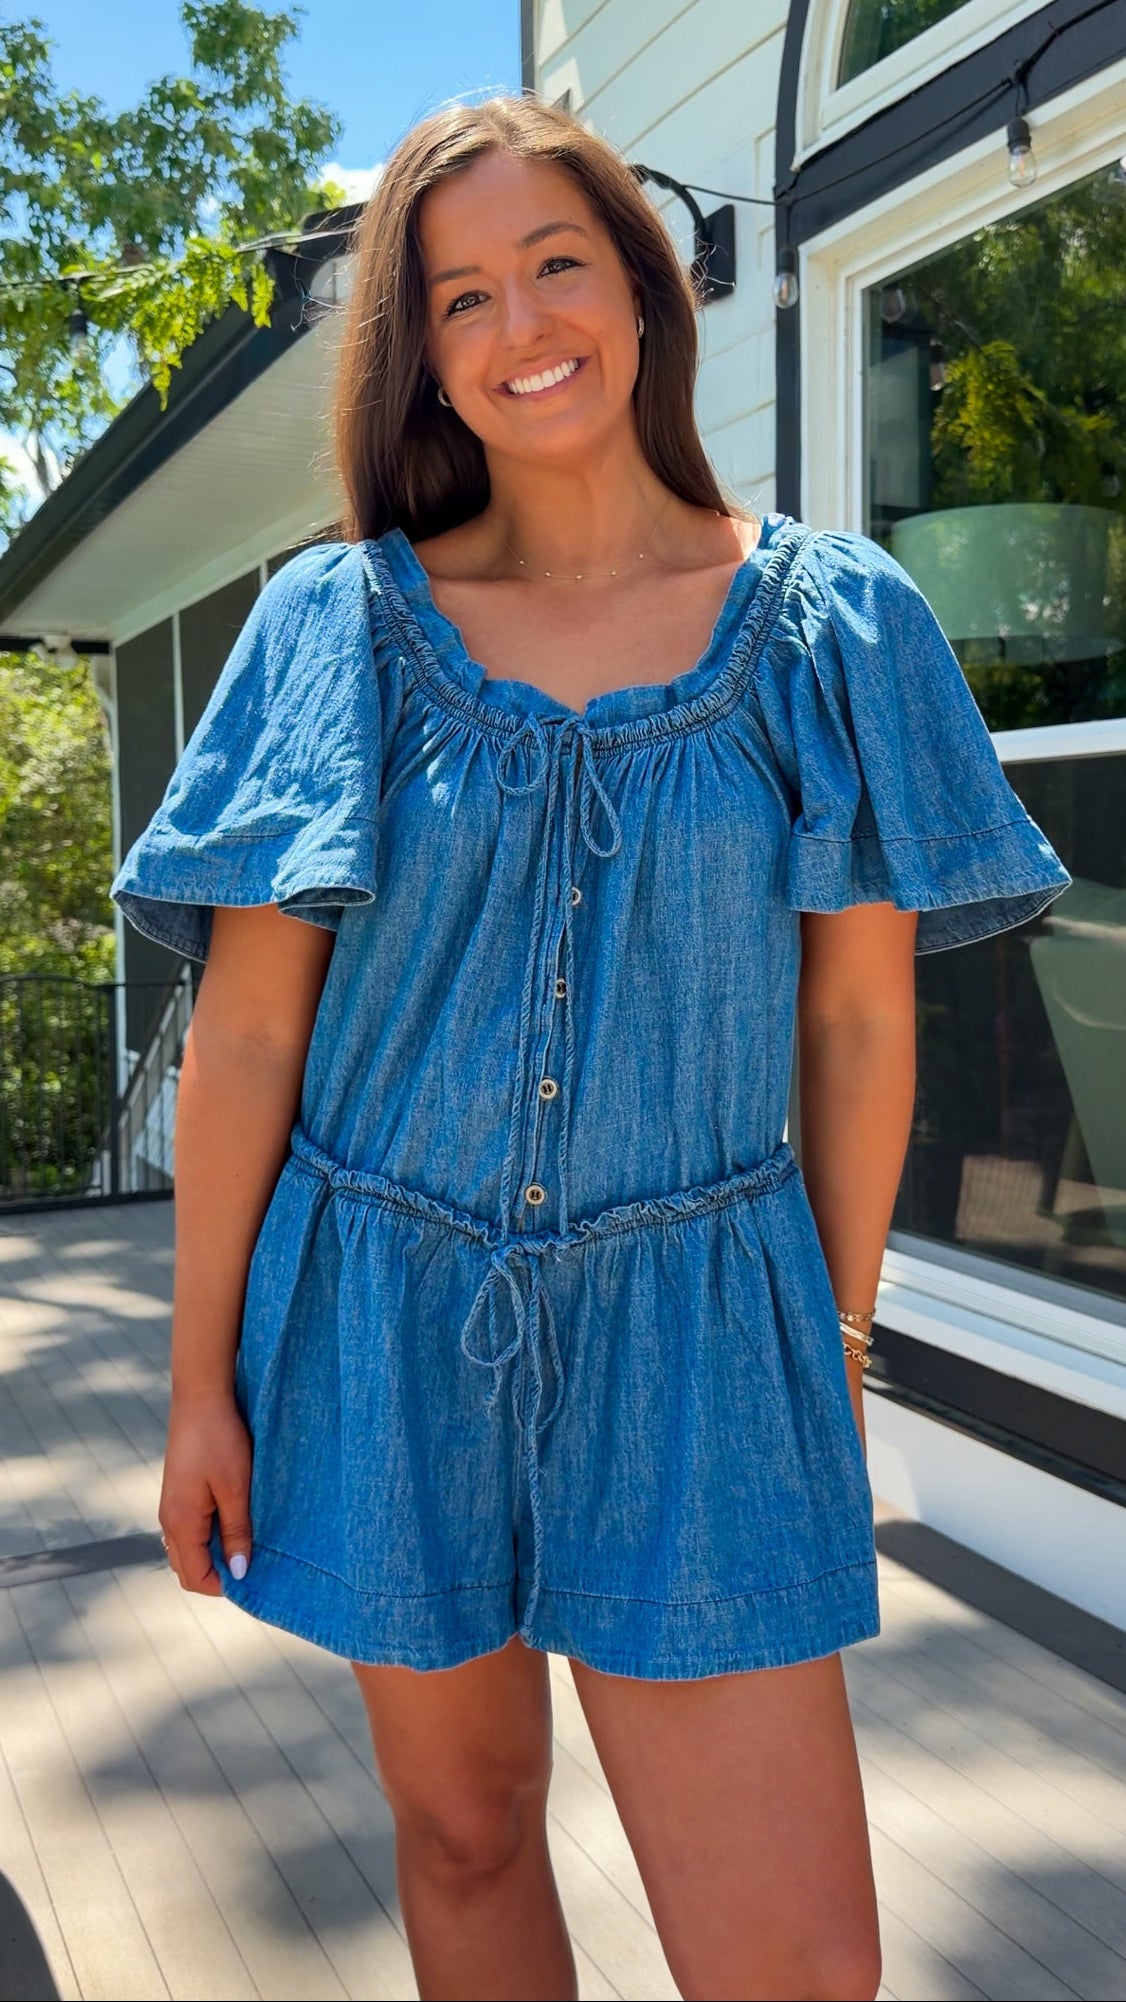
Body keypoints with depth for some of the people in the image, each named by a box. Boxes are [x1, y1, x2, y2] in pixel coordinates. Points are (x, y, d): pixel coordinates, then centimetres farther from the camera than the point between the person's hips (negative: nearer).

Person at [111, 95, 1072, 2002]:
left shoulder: (834, 623, -1)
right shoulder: (339, 622, -1)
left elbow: (859, 1018, 3)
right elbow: (246, 1027, -2)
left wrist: (839, 1335, 8)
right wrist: (201, 1380, -1)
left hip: (692, 1336, 0)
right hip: (385, 1318, 1)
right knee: (462, 1831, 18)